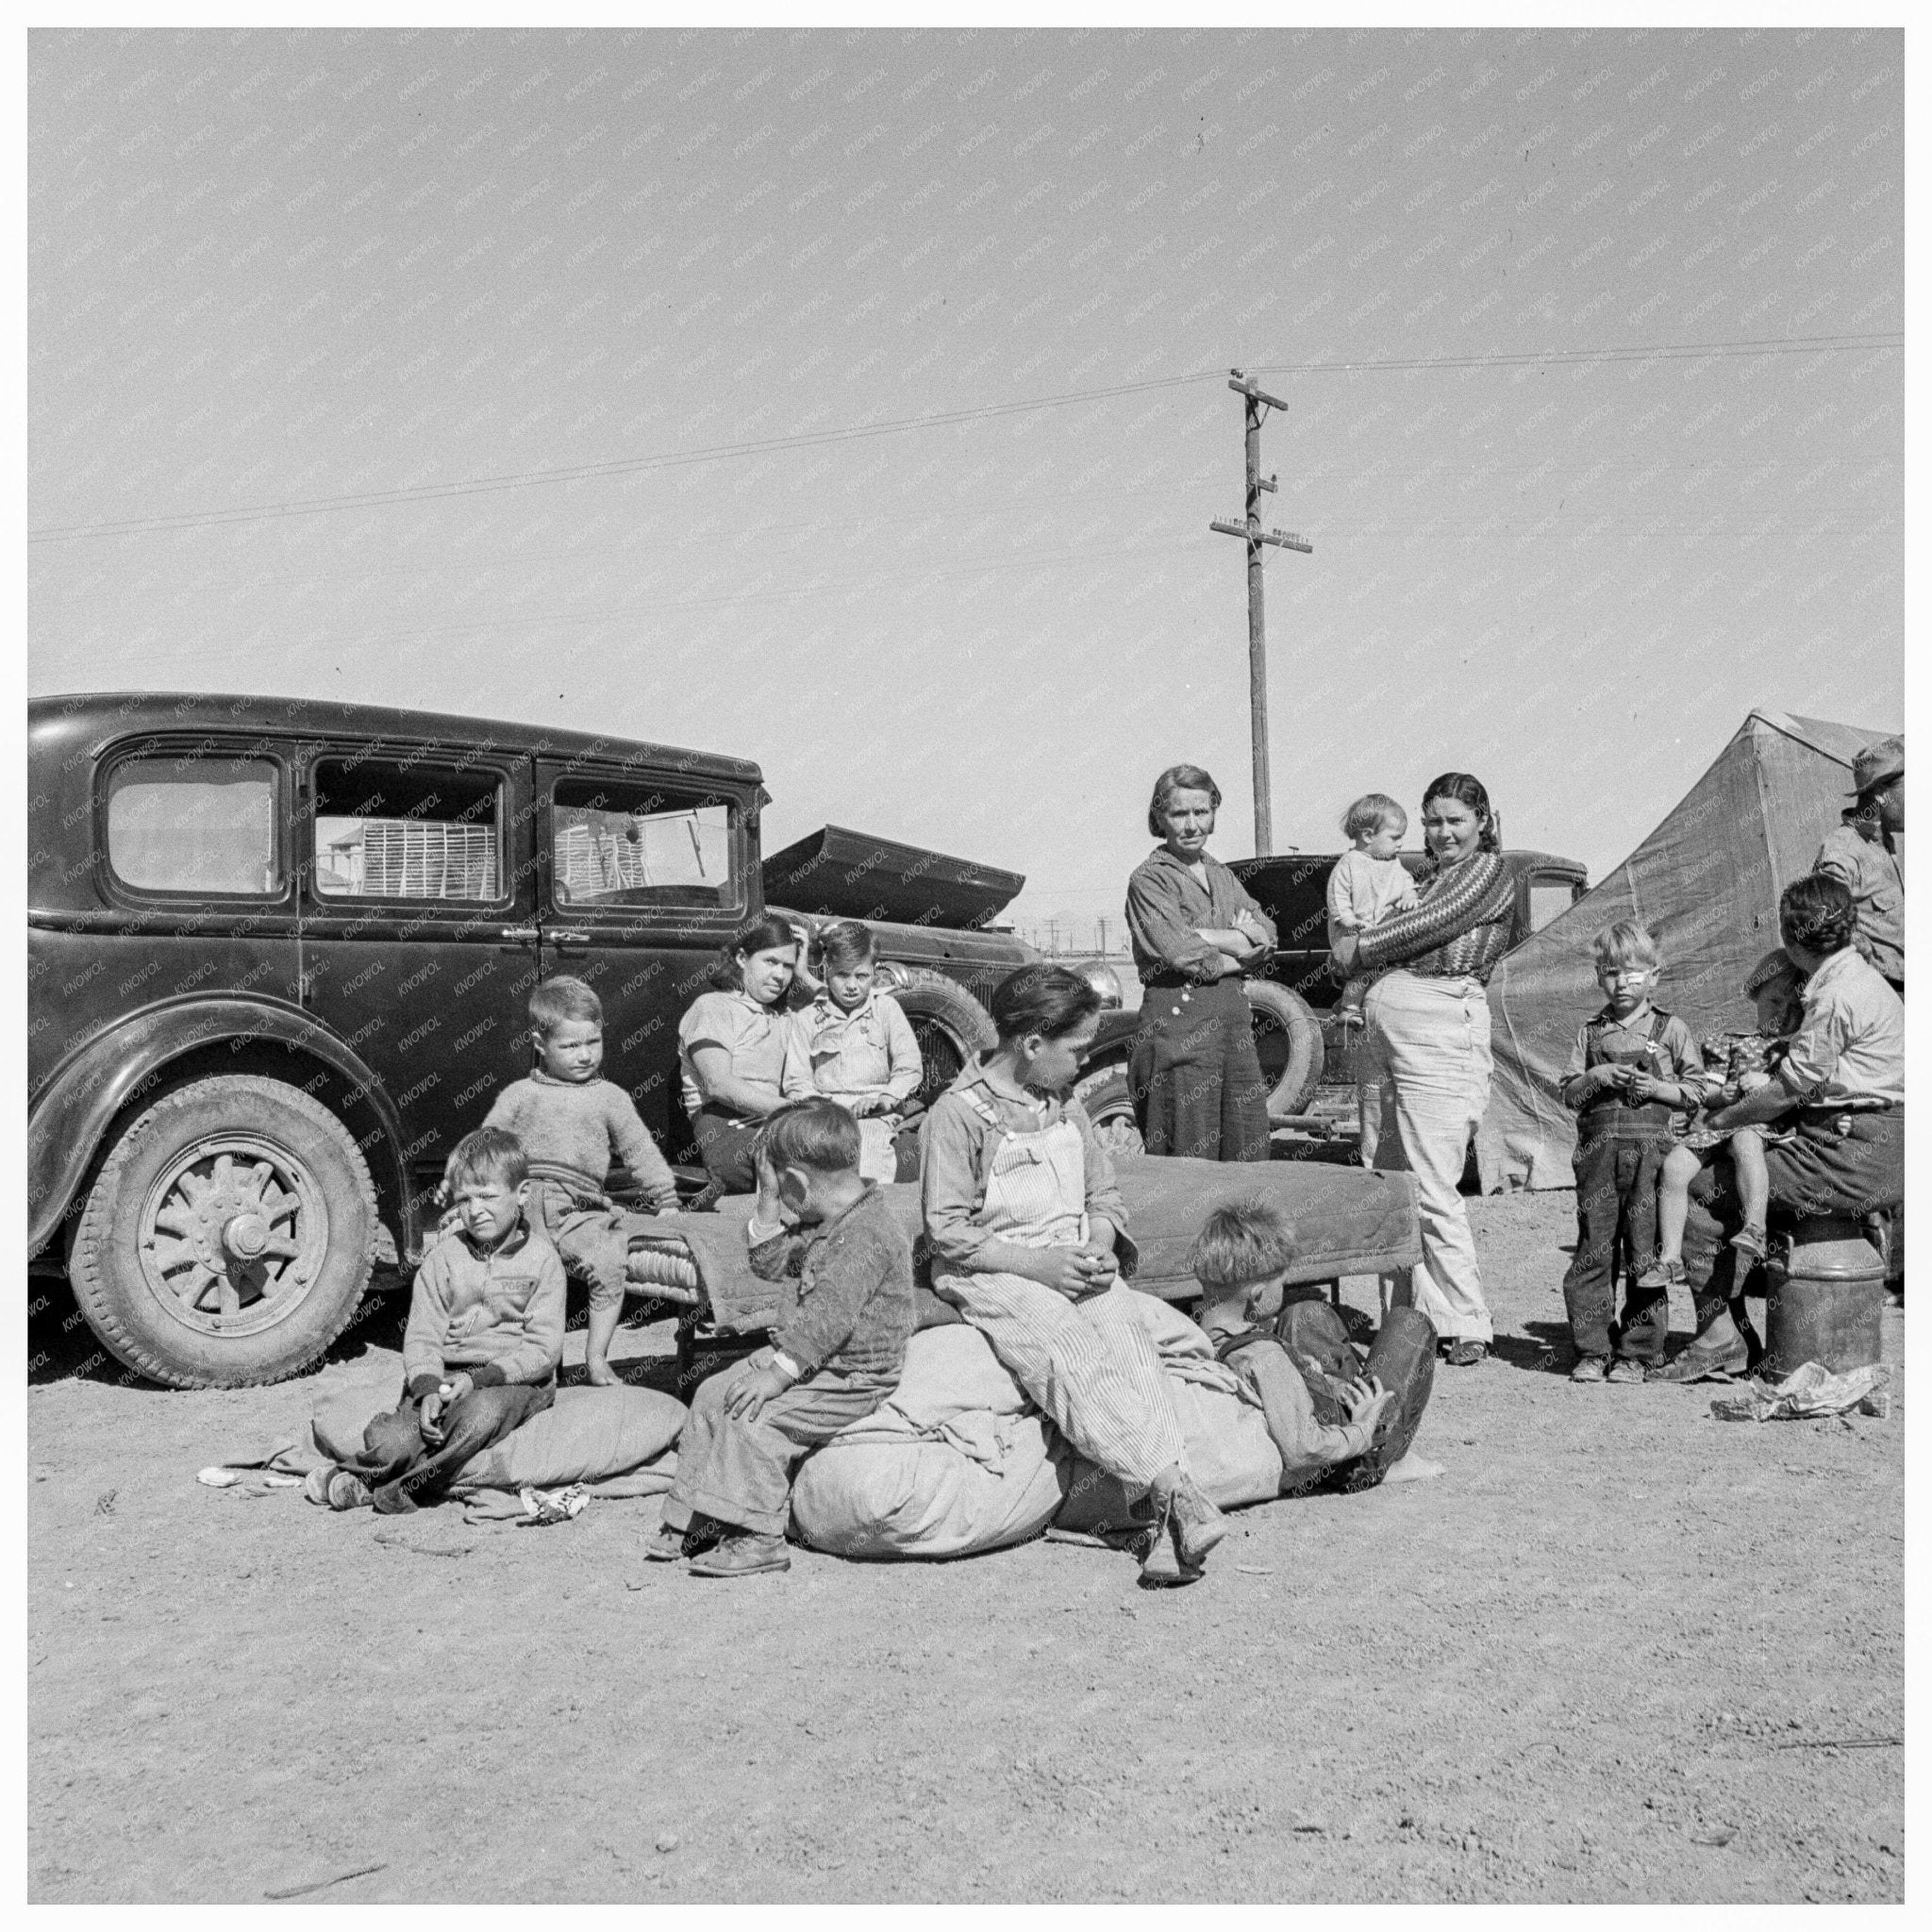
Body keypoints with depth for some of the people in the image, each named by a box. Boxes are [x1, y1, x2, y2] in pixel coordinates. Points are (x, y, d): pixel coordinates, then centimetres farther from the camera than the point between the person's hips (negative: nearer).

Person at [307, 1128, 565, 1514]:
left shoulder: (541, 1258, 1)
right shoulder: (444, 1257, 10)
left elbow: (543, 1349, -4)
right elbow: (422, 1336, 5)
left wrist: (480, 1378, -16)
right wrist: (427, 1389, -15)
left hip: (514, 1380, -2)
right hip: (444, 1377, 2)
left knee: (480, 1414, -37)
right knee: (394, 1442, -28)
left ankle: (408, 1489, -22)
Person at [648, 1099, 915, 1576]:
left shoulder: (867, 1236, -25)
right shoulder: (824, 1223, 8)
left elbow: (827, 1317, -29)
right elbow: (772, 1264, 16)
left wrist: (778, 1373, -29)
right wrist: (768, 1207, 3)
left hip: (851, 1379, -11)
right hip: (808, 1355, 11)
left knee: (754, 1416, -24)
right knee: (713, 1393, 7)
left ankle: (758, 1539, -16)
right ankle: (694, 1518, 14)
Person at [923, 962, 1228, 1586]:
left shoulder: (1066, 1105, 16)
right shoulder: (958, 1112, -5)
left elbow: (1105, 1195, 20)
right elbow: (946, 1231, -9)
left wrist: (1100, 1247, -3)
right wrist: (1037, 1262, -17)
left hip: (1075, 1267, 5)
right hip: (990, 1274, -5)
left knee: (1125, 1336, -26)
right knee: (1065, 1344, -33)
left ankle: (1167, 1522, -39)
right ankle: (1172, 1487, -42)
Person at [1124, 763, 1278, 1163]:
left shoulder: (1221, 875, 17)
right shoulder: (1149, 879, -3)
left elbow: (1266, 933, 3)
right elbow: (1183, 954, -15)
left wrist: (1203, 936, -10)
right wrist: (1238, 948, 1)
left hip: (1234, 1019, 7)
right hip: (1178, 1021, -7)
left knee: (1249, 1154, 6)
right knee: (1188, 1168, -4)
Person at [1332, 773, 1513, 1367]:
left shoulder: (1489, 872, 3)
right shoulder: (1432, 877, 26)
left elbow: (1433, 925, -7)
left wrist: (1362, 946, 3)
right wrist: (1357, 951, -1)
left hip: (1440, 1027, -8)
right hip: (1389, 1022, 8)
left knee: (1431, 1186, -10)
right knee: (1391, 1183, 9)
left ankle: (1464, 1327, -4)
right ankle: (1412, 1315, 17)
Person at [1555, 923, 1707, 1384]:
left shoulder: (1671, 1030, 7)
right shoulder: (1591, 1032, 14)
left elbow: (1696, 1090, 5)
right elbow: (1567, 1091, 11)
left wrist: (1657, 1088, -11)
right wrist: (1596, 1077, -7)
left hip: (1652, 1150, -2)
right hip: (1599, 1150, 2)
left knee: (1645, 1255, -2)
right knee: (1592, 1251, 1)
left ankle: (1635, 1354, 7)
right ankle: (1592, 1351, 9)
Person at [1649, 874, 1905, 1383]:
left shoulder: (1837, 997, -17)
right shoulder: (1861, 979, 16)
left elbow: (1790, 1090, -16)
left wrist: (1724, 1117, -2)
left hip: (1854, 1159, -10)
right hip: (1865, 1149, 10)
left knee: (1696, 1191, -7)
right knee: (1723, 1187, 17)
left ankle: (1720, 1339, -2)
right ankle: (1737, 1334, 18)